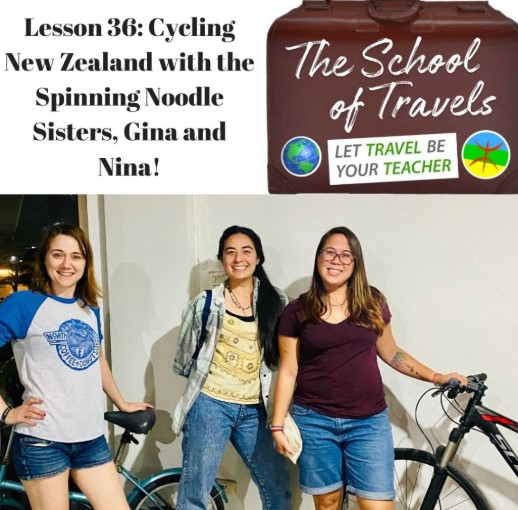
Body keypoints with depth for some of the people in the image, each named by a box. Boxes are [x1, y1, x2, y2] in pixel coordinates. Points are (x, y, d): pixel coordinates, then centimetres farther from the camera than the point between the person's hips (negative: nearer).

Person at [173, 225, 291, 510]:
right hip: (210, 405, -3)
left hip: (254, 411, 3)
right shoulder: (205, 303, -3)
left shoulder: (275, 301, 3)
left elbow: (285, 354, 9)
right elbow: (184, 360, 7)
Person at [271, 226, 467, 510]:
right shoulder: (297, 311, 0)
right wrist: (277, 425, -2)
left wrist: (436, 377, 8)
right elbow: (288, 371, 1)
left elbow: (390, 352, 15)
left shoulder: (373, 303, 4)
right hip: (314, 421, -1)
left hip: (368, 422, 1)